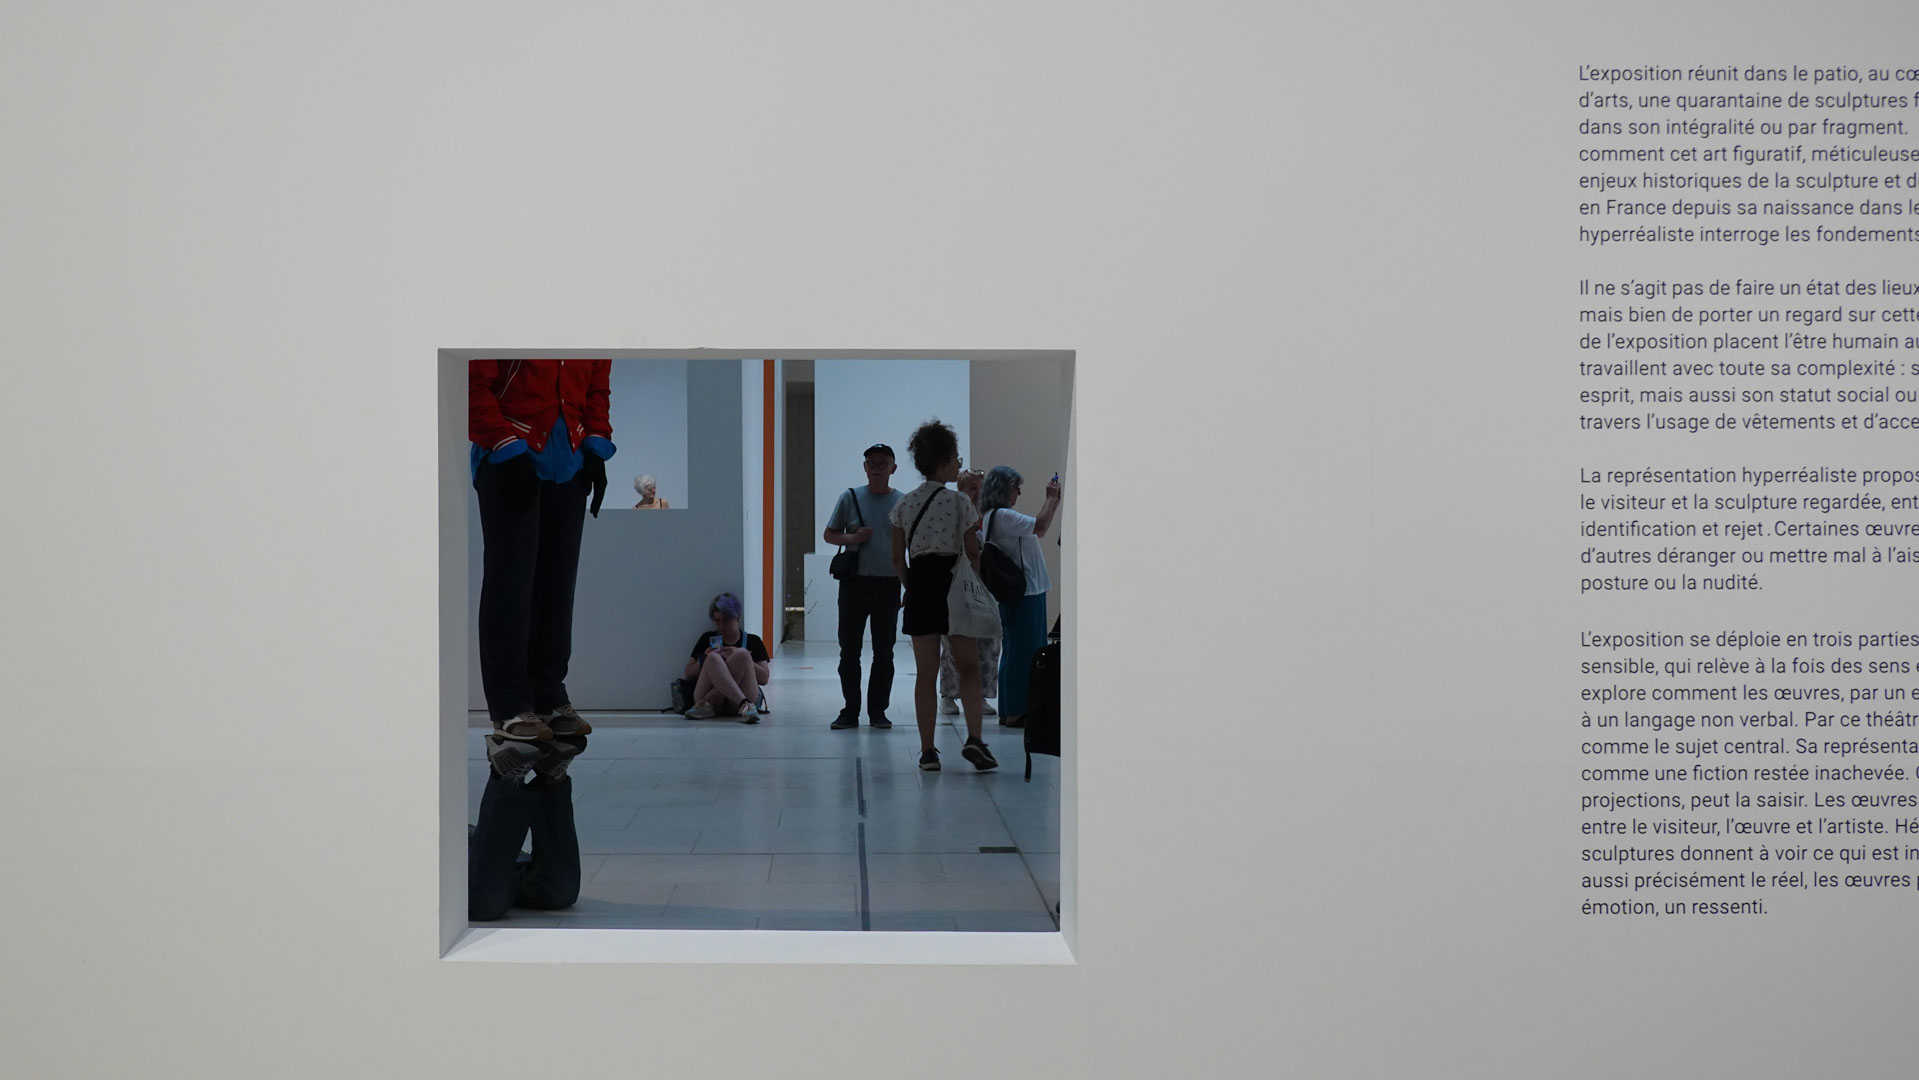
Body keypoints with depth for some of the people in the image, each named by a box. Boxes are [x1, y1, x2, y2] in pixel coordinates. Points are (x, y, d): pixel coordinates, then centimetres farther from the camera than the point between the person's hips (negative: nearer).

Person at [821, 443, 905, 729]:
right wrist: (852, 538, -12)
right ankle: (850, 710, 12)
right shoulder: (851, 497, 3)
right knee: (849, 650, 3)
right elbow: (829, 534, 9)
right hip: (854, 584, 0)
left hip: (888, 585, 0)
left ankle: (878, 711, 16)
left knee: (884, 652, 6)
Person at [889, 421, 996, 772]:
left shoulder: (904, 504, 5)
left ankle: (928, 750, 5)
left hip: (920, 585, 3)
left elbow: (898, 557, 6)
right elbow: (973, 553, -5)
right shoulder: (959, 502, -6)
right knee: (968, 668, 5)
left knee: (926, 673, 6)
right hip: (953, 584, -3)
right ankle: (974, 738, -10)